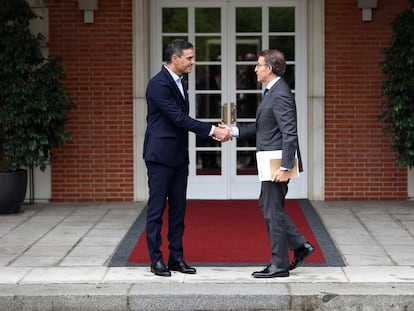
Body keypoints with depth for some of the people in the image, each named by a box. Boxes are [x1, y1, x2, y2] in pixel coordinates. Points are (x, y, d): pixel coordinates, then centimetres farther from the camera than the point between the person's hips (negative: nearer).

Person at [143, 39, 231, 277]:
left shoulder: (178, 82, 13)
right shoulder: (159, 84, -17)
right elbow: (179, 118, -21)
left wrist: (214, 130, 5)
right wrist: (212, 130, -20)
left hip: (178, 157, 9)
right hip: (160, 156, -9)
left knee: (178, 208, 10)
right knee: (157, 208, -1)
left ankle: (176, 257, 16)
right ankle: (156, 259, 5)